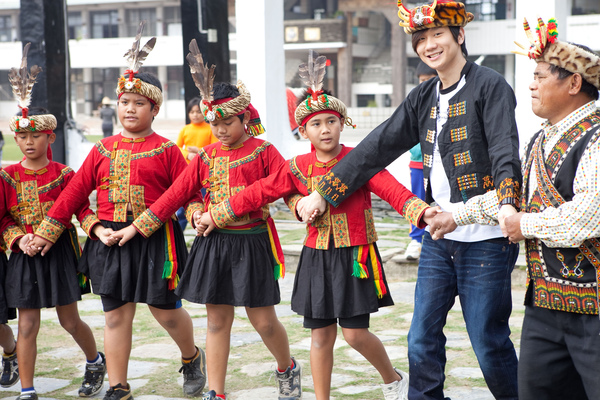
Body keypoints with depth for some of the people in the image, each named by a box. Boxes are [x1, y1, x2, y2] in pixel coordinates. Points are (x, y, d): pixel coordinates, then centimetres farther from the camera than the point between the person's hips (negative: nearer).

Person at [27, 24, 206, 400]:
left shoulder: (166, 150, -2)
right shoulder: (103, 150, 7)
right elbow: (75, 193, 10)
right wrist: (45, 233, 11)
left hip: (155, 241, -3)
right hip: (109, 239, 3)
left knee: (166, 310, 6)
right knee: (116, 315, 6)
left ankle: (192, 358, 36)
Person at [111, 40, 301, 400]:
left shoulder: (263, 152, -4)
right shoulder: (206, 157, 8)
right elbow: (176, 195, 8)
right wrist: (137, 227, 7)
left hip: (252, 242, -3)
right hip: (213, 244, 4)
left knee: (264, 319, 2)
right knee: (217, 320, 8)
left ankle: (288, 370, 32)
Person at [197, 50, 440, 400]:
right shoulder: (298, 168, 3)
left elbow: (391, 189, -20)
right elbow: (259, 193, 9)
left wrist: (422, 210, -38)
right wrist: (216, 216, 11)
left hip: (355, 256, -3)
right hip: (317, 257, 3)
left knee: (355, 333, -3)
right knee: (321, 334, 9)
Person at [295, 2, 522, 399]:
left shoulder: (489, 86, -6)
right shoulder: (424, 97, 13)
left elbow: (505, 154, -19)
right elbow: (377, 147, 14)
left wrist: (508, 205, -37)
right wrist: (322, 193, 12)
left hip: (485, 238, -6)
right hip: (438, 236, 6)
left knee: (489, 344, 0)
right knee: (422, 341, 8)